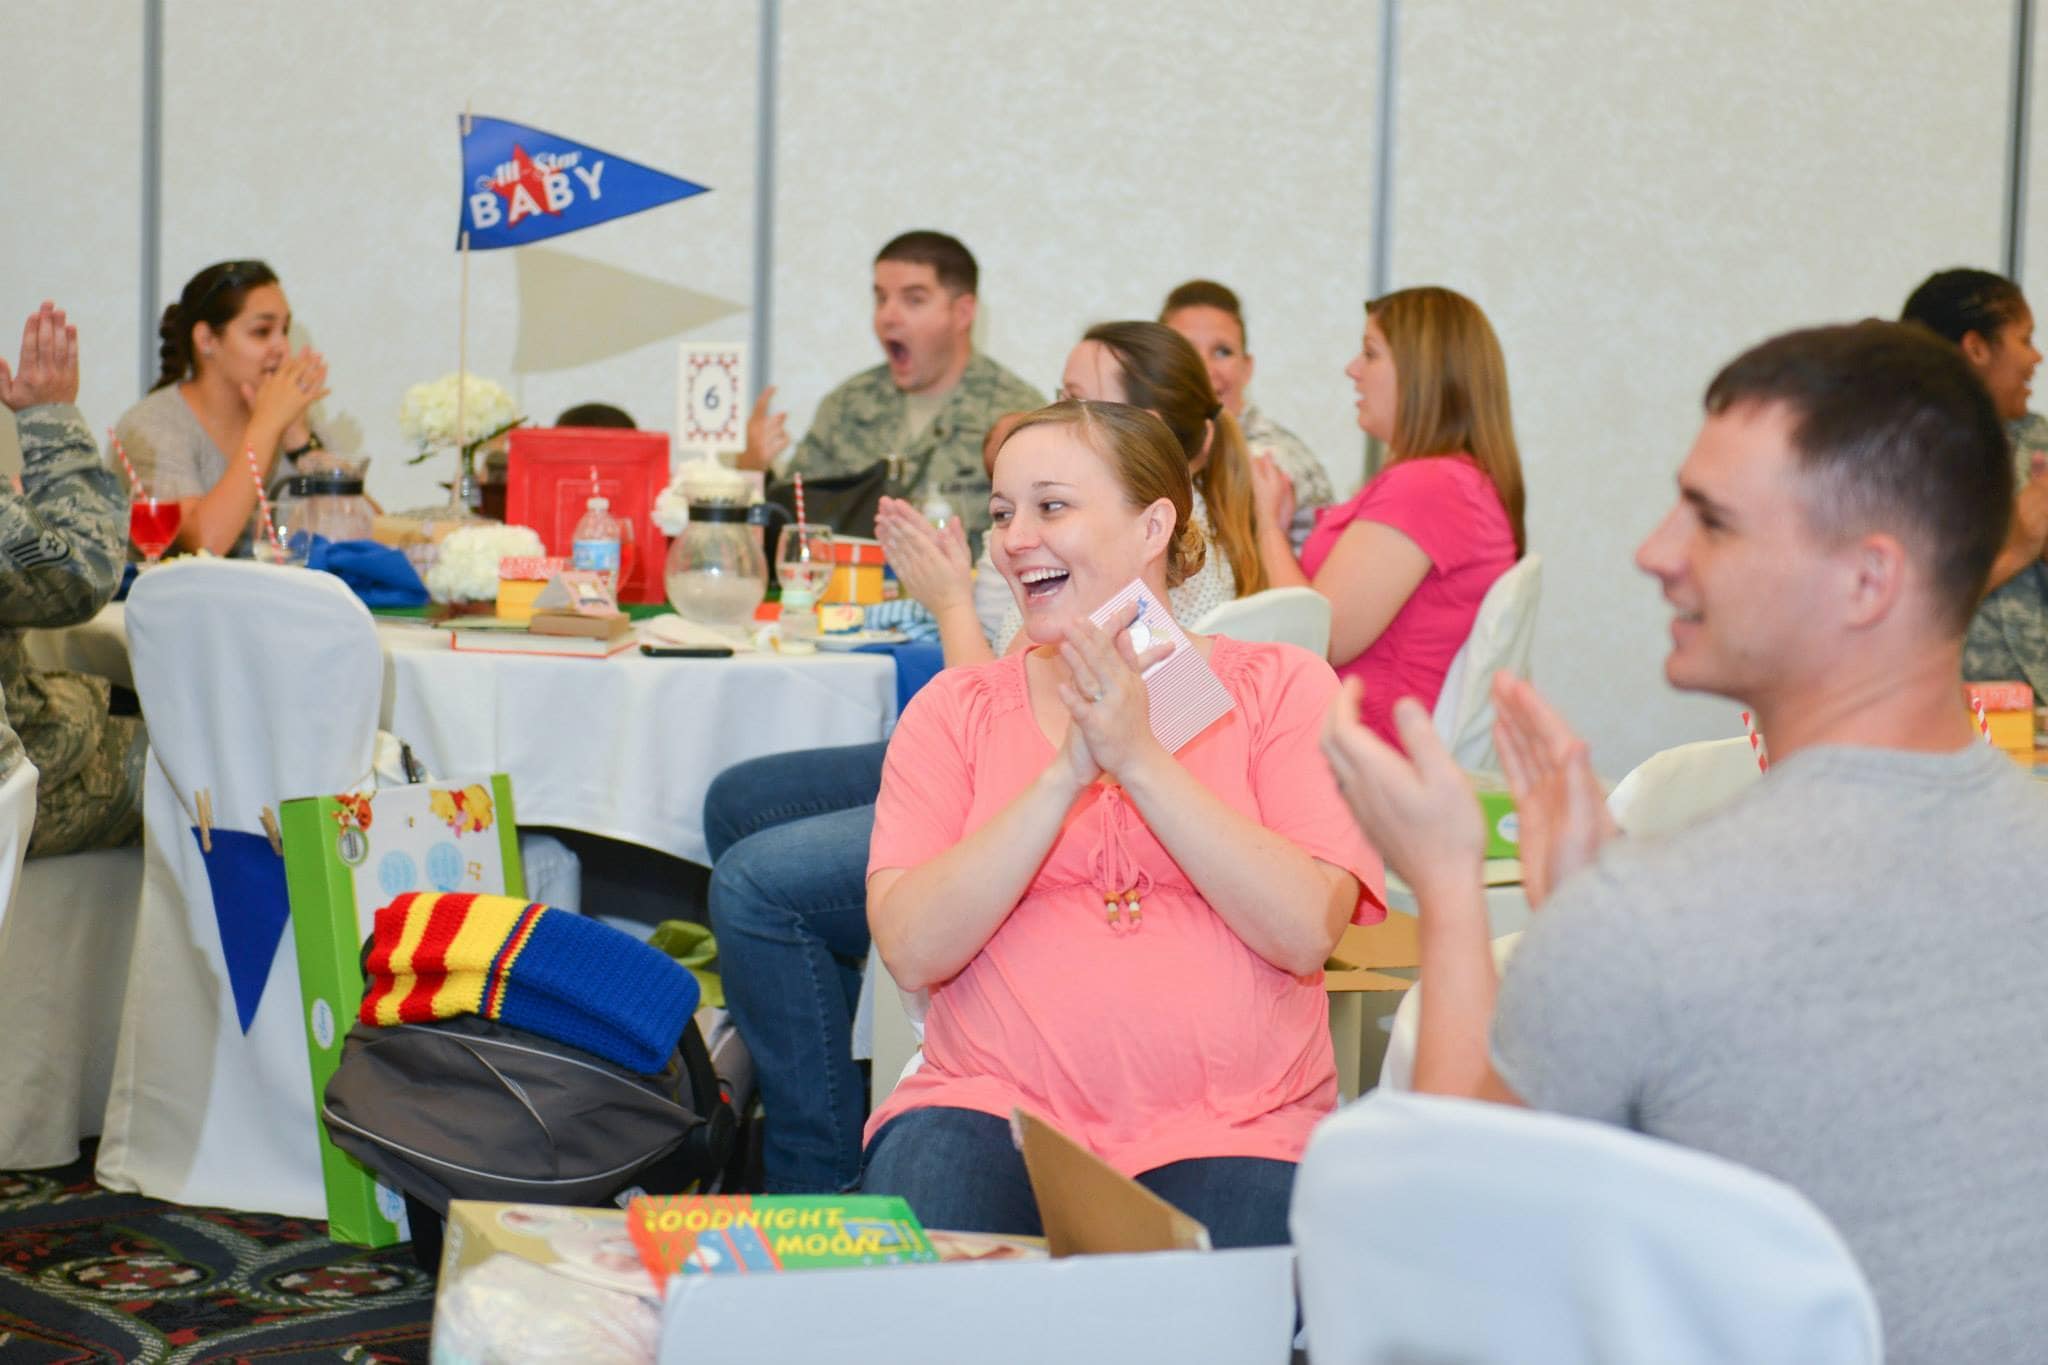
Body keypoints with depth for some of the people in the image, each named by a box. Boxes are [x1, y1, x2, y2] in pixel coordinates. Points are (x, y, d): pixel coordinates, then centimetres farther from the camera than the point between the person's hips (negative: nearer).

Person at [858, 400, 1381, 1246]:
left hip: (1231, 1129, 0)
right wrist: (1066, 773, -11)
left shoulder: (1281, 689, 8)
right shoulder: (956, 709, 12)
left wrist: (1139, 759, -11)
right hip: (994, 1110, 1)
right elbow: (912, 951, -3)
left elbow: (1307, 930, -7)